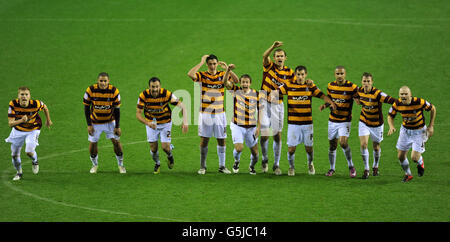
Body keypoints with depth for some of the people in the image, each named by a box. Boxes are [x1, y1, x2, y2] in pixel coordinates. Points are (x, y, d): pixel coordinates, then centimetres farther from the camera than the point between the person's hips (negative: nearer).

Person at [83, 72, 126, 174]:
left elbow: (117, 110, -10)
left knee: (116, 141, -6)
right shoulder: (91, 90, -18)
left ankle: (120, 165, 11)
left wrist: (117, 126, -10)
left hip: (110, 121, 0)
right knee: (92, 143, -1)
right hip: (95, 122, 0)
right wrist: (89, 125, -12)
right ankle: (95, 165, 23)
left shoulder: (114, 91, -17)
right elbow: (86, 108, -9)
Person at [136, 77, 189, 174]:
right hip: (151, 124, 1)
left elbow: (182, 106, -22)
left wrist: (185, 121, -38)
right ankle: (157, 164, 32)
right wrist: (147, 123, -39)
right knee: (153, 148, 0)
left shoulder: (167, 94, -26)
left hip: (165, 123, -1)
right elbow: (138, 114, -20)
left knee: (165, 147, -9)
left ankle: (170, 156, 29)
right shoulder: (143, 96, -22)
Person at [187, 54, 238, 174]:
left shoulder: (222, 75, 5)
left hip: (220, 113, 2)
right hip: (205, 113, -2)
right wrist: (201, 62, -18)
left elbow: (236, 80, -7)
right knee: (204, 140, 0)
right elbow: (190, 74, -23)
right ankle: (203, 166, 10)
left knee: (221, 140, 5)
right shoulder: (202, 75, -3)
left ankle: (222, 166, 14)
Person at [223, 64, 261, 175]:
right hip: (237, 126, -1)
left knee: (255, 152, 4)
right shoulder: (236, 90, -3)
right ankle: (237, 161, 17)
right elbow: (226, 82, -17)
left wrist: (258, 127, -3)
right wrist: (228, 70, -34)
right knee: (238, 148, -18)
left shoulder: (256, 94, -2)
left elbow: (260, 111, 3)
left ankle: (252, 166, 37)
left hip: (251, 127, 1)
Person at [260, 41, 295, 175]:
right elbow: (265, 56, -25)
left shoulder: (289, 72, 3)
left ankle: (276, 164, 11)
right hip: (265, 103, -2)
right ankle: (264, 159, 17)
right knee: (265, 134, -6)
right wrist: (273, 47, -43)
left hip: (277, 104, 2)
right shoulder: (269, 66, -4)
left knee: (277, 135, 2)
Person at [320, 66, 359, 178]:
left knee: (343, 143, -19)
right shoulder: (330, 86, 3)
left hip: (345, 121, -4)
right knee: (332, 145, 8)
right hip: (332, 120, 4)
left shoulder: (352, 87, -10)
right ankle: (332, 168, 25)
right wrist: (325, 105, -4)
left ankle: (351, 166, -1)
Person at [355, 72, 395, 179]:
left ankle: (375, 167, 37)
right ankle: (366, 169, 1)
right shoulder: (359, 90, -10)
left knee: (376, 147, 12)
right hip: (364, 122, 3)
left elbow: (391, 100, -36)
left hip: (377, 124, -3)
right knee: (363, 144, -11)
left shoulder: (377, 93, -26)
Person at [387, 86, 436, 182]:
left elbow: (433, 108, -10)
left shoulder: (419, 102, -27)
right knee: (401, 156, 4)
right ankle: (408, 174, 32)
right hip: (405, 130, 3)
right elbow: (390, 116, 0)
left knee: (414, 158, -10)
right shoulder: (397, 104, -17)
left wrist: (431, 126, -9)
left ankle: (420, 163, 28)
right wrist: (391, 126, -21)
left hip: (419, 131, -3)